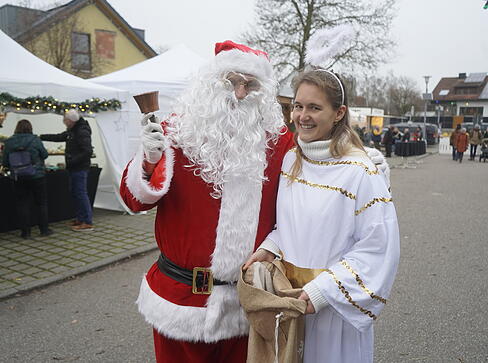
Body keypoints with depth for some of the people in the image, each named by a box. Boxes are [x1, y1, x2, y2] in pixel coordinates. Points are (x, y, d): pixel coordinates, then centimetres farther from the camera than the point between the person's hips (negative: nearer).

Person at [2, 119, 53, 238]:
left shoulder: (9, 142, -1)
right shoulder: (35, 139, -9)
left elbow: (5, 162, 1)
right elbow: (44, 154, -2)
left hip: (18, 178, 2)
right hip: (37, 176, -2)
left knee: (22, 204, 9)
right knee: (42, 203, 9)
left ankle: (25, 232, 12)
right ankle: (44, 229, 13)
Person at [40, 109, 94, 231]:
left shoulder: (82, 132, -17)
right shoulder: (71, 131, 14)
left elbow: (88, 151, -24)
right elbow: (58, 137, 27)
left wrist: (72, 161, -22)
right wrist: (41, 137, 22)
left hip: (80, 168, -10)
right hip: (73, 168, 10)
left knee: (81, 193, -9)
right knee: (75, 193, 14)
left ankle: (88, 222, -6)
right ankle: (80, 219, 23)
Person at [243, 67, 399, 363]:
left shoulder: (360, 172, -19)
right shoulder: (290, 160, 0)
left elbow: (378, 249, -19)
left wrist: (322, 290, -21)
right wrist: (269, 248, -3)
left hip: (334, 305, -5)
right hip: (289, 293, 6)